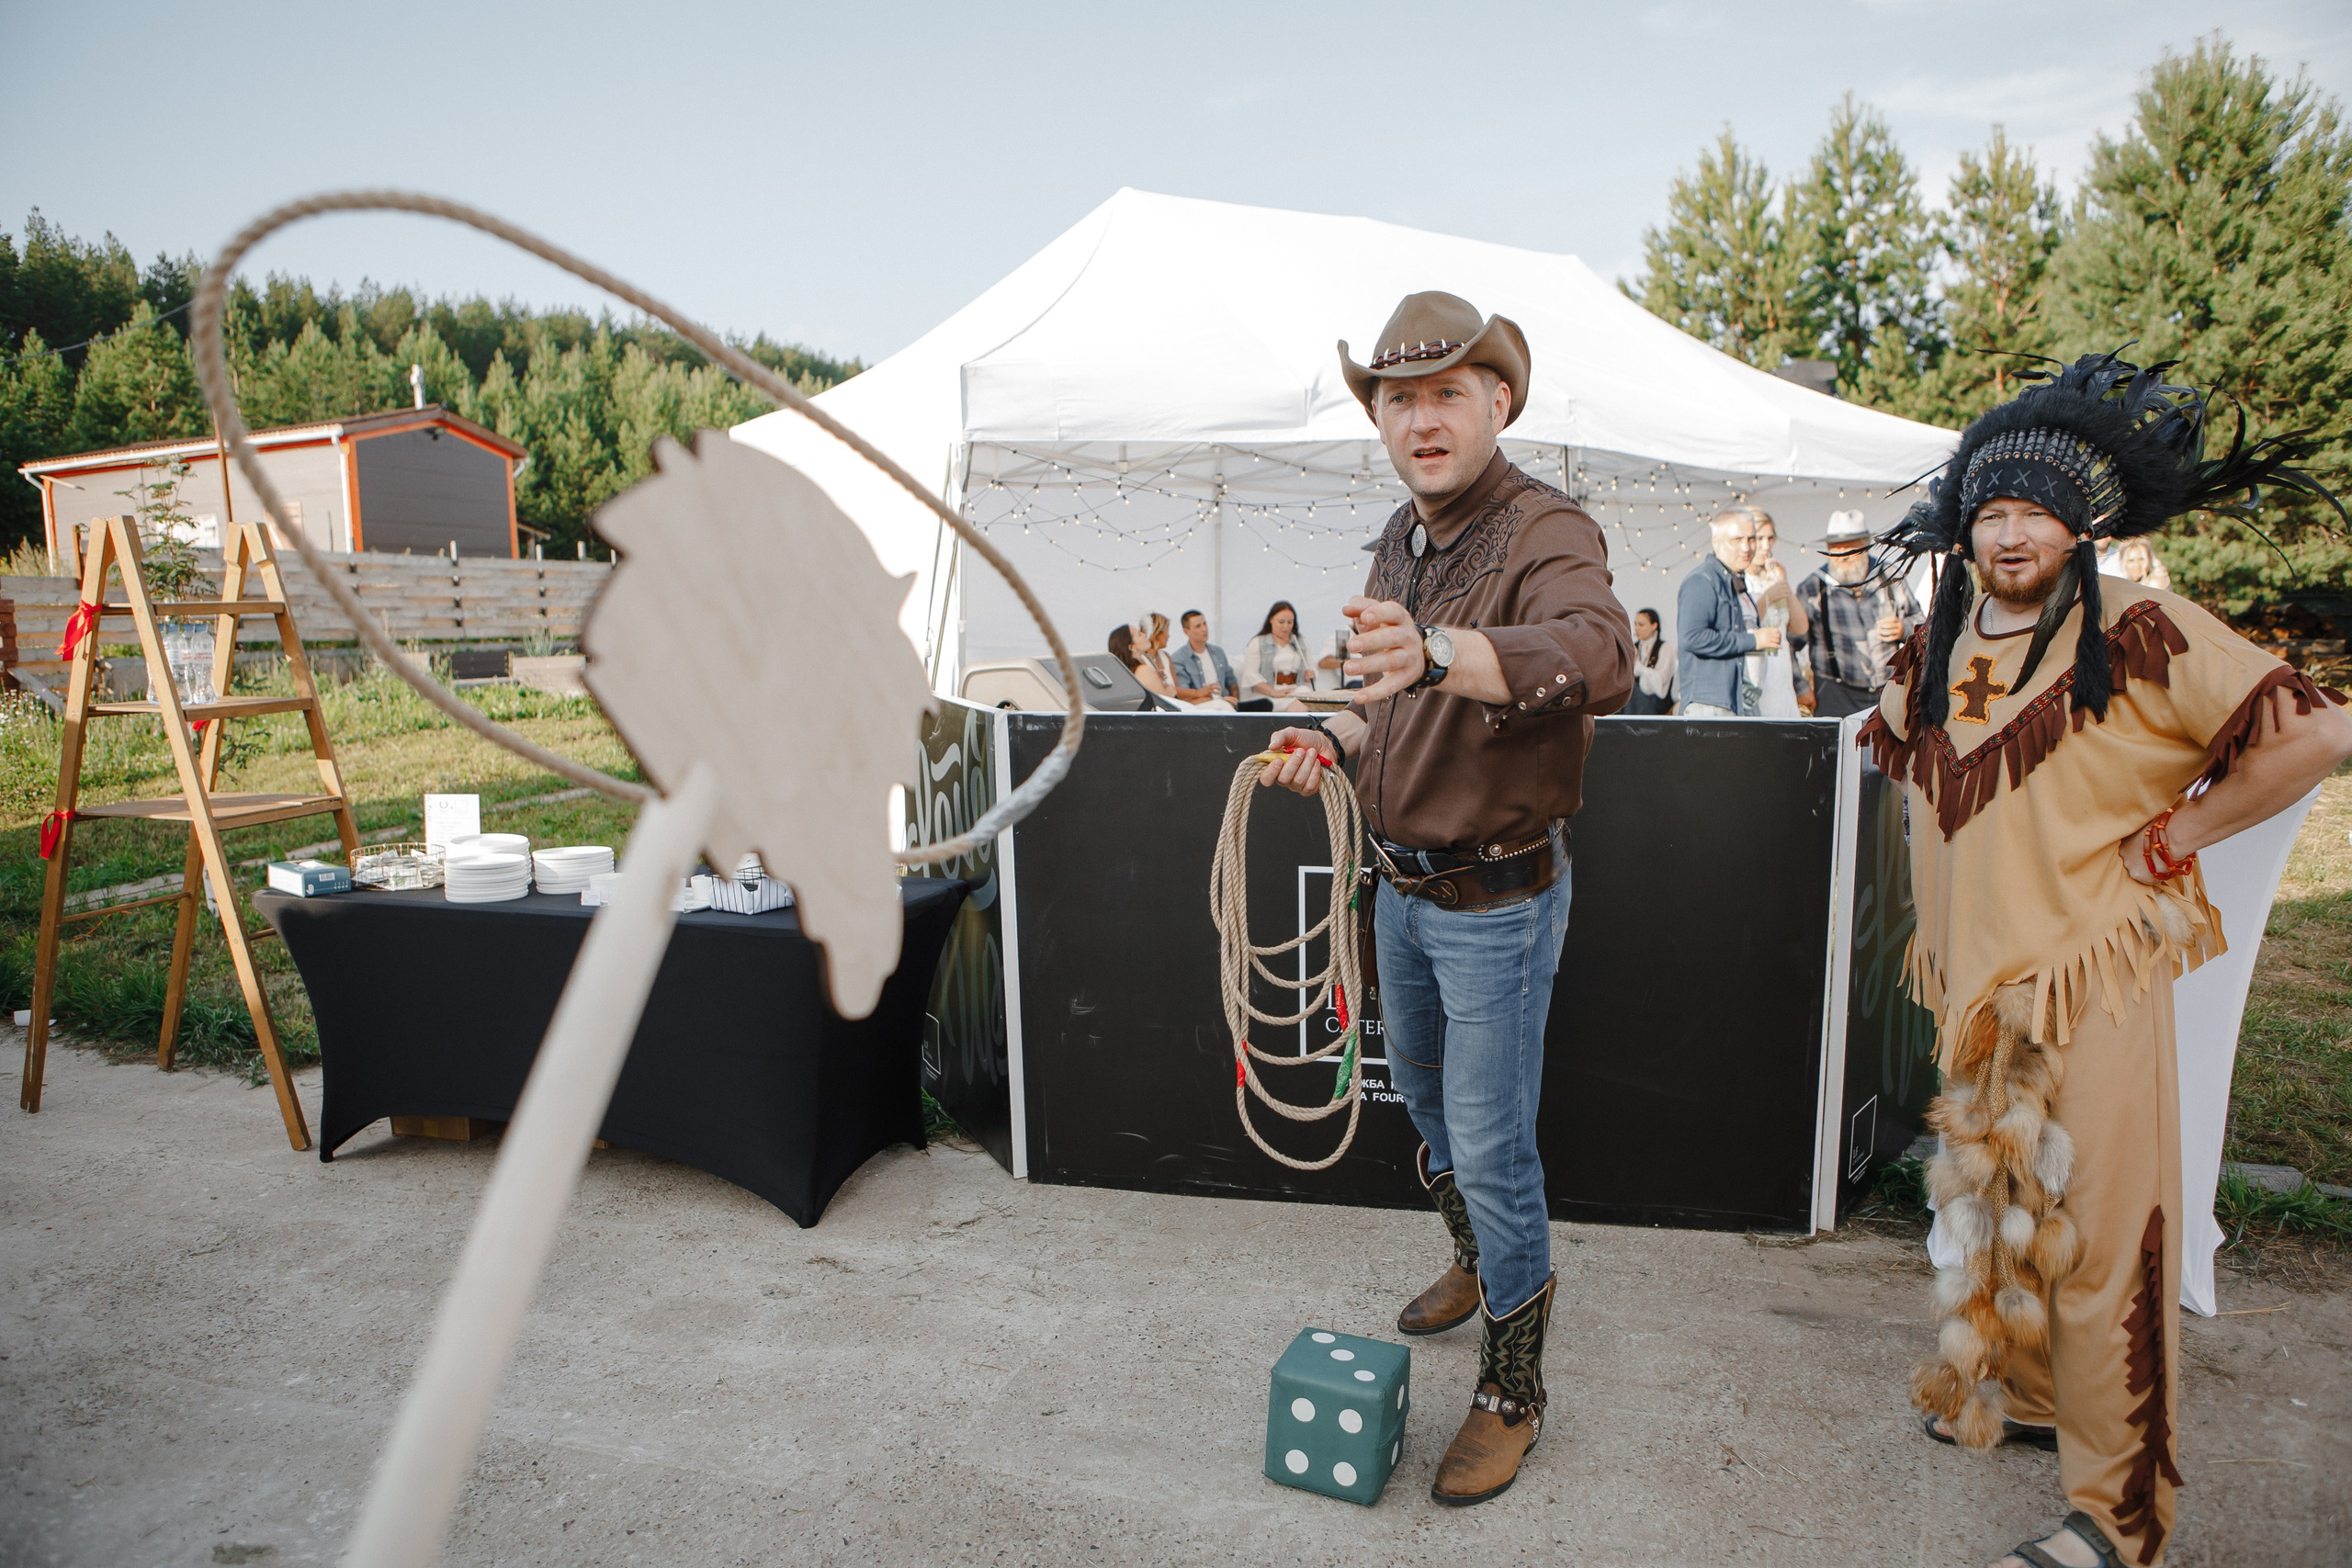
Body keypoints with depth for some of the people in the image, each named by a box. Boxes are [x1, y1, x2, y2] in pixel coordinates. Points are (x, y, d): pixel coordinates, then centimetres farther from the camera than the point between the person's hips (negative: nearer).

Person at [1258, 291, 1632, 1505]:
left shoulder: (1544, 532, -22)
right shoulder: (1401, 537, 4)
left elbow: (1600, 657, -46)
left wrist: (1442, 652, -63)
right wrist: (1337, 738, 0)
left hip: (1498, 901, -8)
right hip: (1403, 884, 8)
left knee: (1490, 1147, 2)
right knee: (1423, 1098, 25)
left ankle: (1511, 1392, 24)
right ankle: (1479, 1265, 52)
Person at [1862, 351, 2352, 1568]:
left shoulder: (2139, 632, -13)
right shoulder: (1938, 645, 7)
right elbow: (1900, 751, 25)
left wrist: (2169, 840, -11)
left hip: (2094, 975, -7)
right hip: (1974, 971, 7)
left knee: (2096, 1229, -1)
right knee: (1993, 1201, 19)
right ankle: (2027, 1392, 39)